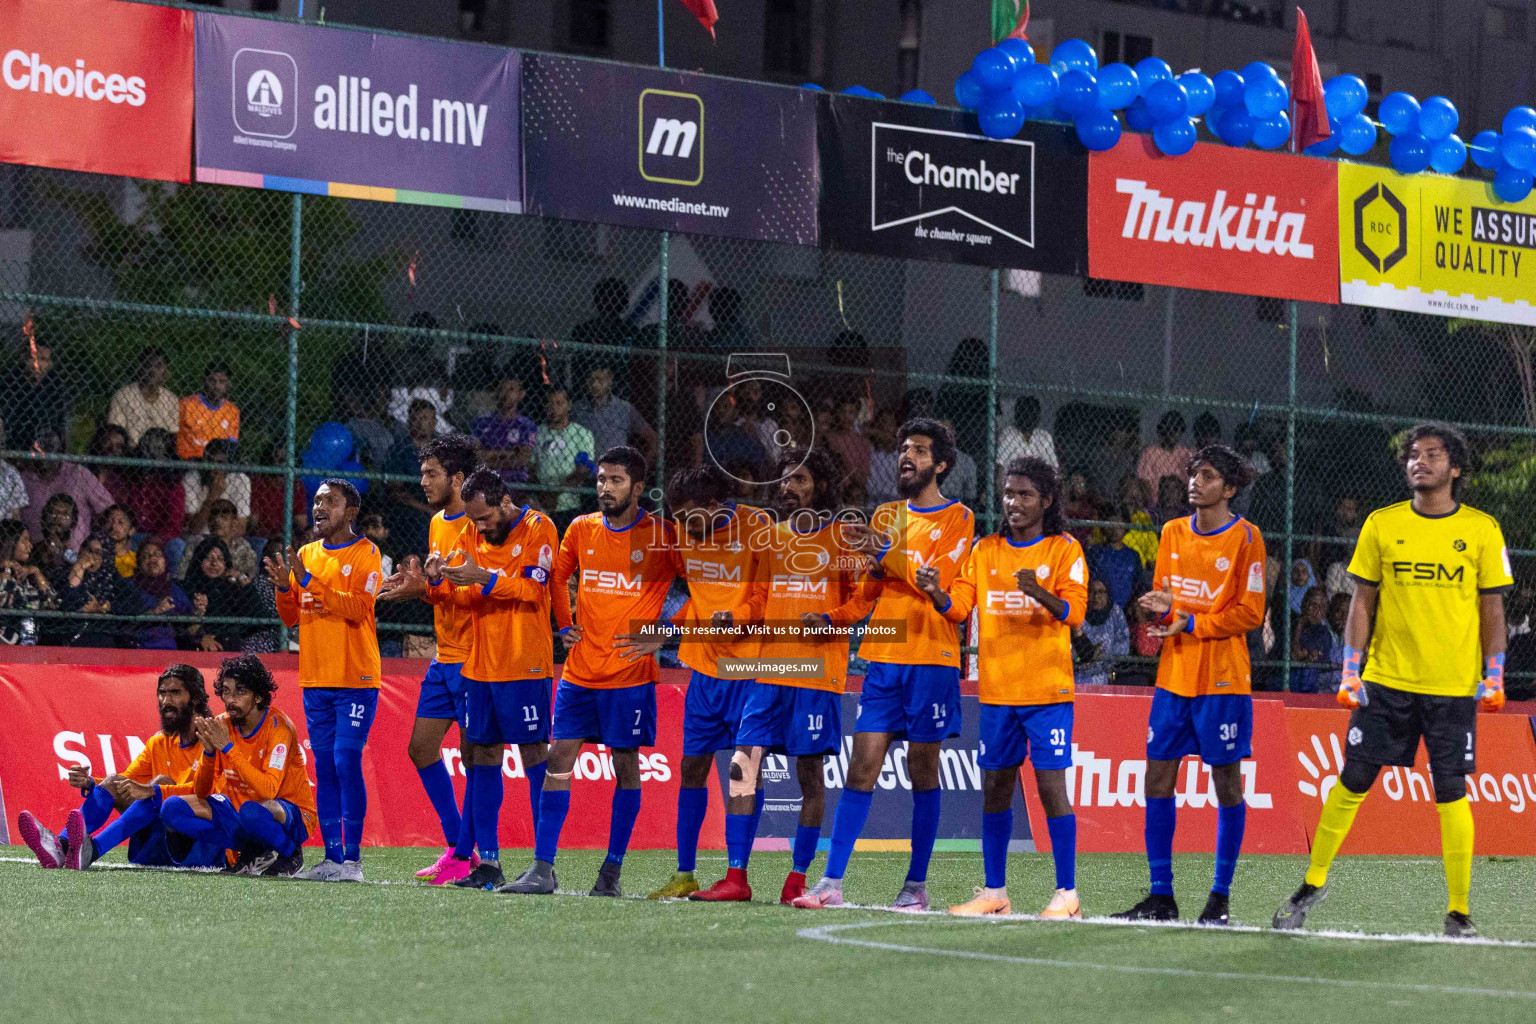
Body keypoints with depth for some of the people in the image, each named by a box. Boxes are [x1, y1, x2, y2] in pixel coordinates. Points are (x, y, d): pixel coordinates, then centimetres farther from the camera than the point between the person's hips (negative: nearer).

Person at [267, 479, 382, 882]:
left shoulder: (365, 553, -3)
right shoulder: (306, 554, 15)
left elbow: (359, 607, -17)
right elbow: (291, 618, 15)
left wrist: (309, 581, -22)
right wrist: (284, 588, -5)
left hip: (355, 678, -6)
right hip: (315, 679, 6)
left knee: (346, 762, -12)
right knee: (324, 767, 5)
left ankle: (353, 858, -10)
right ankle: (332, 857, 7)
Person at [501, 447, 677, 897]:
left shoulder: (662, 535, -6)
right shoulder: (581, 530, 7)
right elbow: (558, 578, 24)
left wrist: (661, 636, -10)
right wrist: (565, 626, 12)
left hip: (631, 672, -4)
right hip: (580, 670, 4)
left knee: (625, 764, 1)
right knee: (558, 759, -2)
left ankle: (612, 872, 9)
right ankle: (542, 869, -1)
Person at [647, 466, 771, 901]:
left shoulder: (756, 528, -12)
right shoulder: (685, 534, 5)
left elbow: (769, 594, -11)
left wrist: (736, 617, -24)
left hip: (749, 663, -6)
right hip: (705, 664, 6)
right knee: (692, 766, 7)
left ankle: (736, 876, -6)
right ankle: (685, 876, 15)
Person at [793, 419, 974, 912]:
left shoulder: (957, 519, 1)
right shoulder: (886, 516, 16)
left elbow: (937, 581, -11)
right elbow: (869, 590, 13)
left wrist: (886, 553, -16)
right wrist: (869, 556, -6)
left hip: (932, 658, -4)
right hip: (884, 655, 4)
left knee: (922, 771, 0)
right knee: (862, 767, -2)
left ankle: (916, 885, 7)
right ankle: (832, 882, -6)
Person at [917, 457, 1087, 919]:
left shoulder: (1064, 549, -1)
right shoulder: (986, 550, 12)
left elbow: (1075, 610, -12)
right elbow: (959, 605, 4)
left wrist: (1041, 593, -31)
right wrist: (936, 592, -18)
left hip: (1047, 690, -4)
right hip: (996, 690, 5)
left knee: (1051, 785, -8)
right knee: (995, 788, 7)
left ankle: (1067, 894, -4)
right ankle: (994, 893, 14)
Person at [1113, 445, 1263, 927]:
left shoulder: (1245, 537, -5)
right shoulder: (1173, 533, 12)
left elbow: (1250, 612, -8)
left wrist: (1191, 623, -14)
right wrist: (1160, 608, -7)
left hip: (1222, 679, -6)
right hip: (1173, 675, 6)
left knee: (1227, 785, 0)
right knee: (1158, 781, 2)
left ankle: (1220, 898, 6)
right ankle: (1161, 897, 9)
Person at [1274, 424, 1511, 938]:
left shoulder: (1482, 530, 1)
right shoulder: (1381, 525, 4)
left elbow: (1493, 608, 5)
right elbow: (1362, 602, 7)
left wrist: (1494, 676, -3)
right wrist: (1351, 670, 0)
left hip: (1453, 687, -1)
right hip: (1385, 680, 1)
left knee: (1451, 795, -2)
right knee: (1352, 781, 2)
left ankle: (1459, 912, 5)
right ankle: (1313, 882, 17)